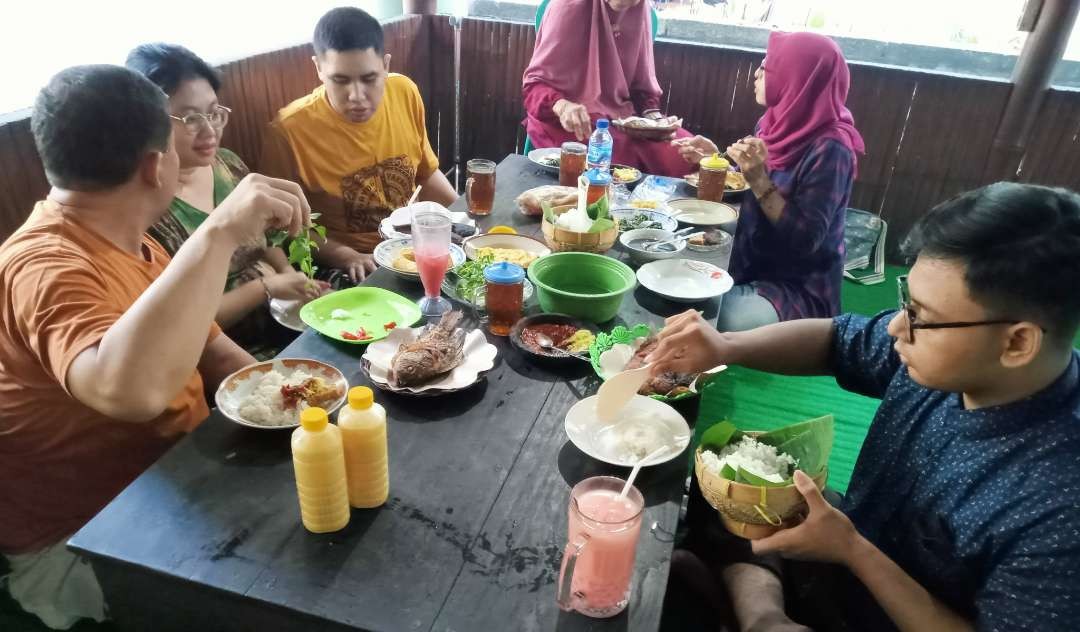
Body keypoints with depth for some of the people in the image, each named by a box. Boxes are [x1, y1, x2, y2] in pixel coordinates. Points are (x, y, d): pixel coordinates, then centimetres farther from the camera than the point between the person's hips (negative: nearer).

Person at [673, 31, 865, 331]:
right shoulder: (779, 123, 2)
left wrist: (759, 180, -29)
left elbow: (805, 240, -23)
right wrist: (715, 157, 2)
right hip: (749, 267, 8)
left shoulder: (829, 151, -20)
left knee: (719, 324, -30)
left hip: (799, 286, -7)